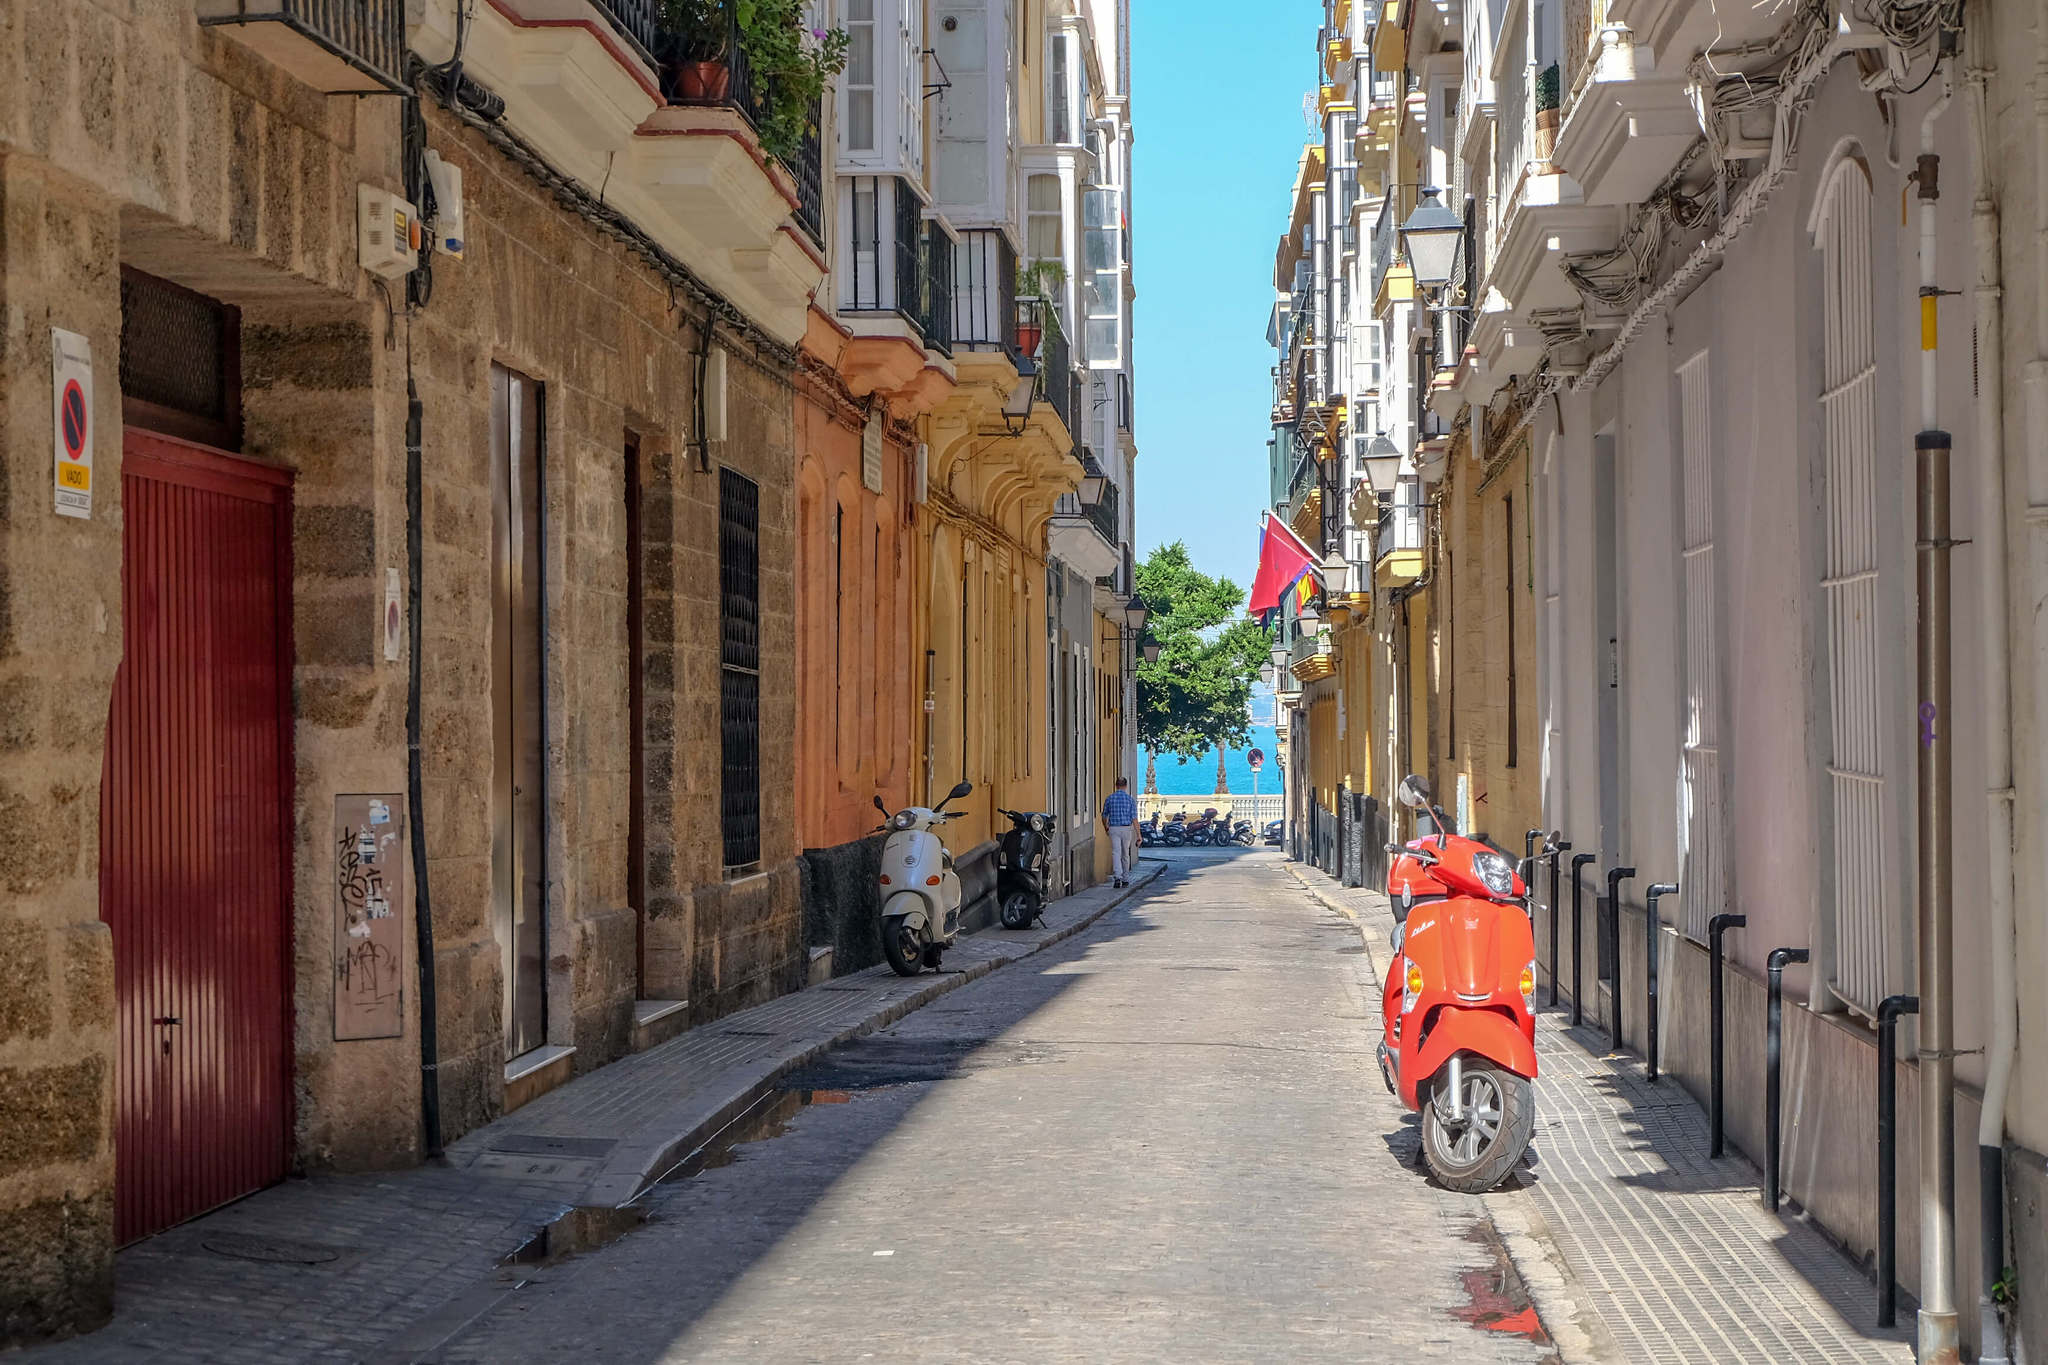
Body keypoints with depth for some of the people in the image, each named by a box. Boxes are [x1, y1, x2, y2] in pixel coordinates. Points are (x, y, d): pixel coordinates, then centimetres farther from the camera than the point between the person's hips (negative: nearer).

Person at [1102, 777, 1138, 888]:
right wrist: (1138, 836, -6)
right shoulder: (1130, 799, -4)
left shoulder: (1109, 799, 1)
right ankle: (1125, 879, 23)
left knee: (1116, 854, -8)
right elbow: (1134, 819, -8)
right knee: (1125, 854, 15)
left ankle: (1117, 877, -29)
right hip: (1127, 829, 1)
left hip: (1114, 829, -1)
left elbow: (1104, 817, 10)